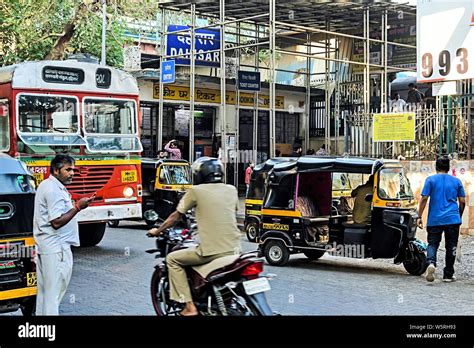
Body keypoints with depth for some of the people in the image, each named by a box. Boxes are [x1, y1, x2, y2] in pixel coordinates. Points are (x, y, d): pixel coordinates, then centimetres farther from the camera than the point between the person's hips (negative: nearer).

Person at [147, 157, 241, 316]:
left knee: (172, 259, 13)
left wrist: (158, 231, 24)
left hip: (211, 251, -5)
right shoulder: (232, 189, 10)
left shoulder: (196, 191, -1)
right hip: (234, 249, 5)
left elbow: (176, 215, 8)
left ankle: (189, 306, 5)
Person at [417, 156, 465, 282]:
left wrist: (419, 216, -2)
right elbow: (462, 202, 8)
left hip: (434, 220, -1)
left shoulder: (430, 180, 0)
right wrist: (459, 216, 23)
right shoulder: (456, 181, 8)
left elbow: (424, 199, -6)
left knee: (432, 244, 6)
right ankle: (448, 275, 13)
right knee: (451, 247, 9)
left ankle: (431, 263, -23)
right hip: (452, 220, 1)